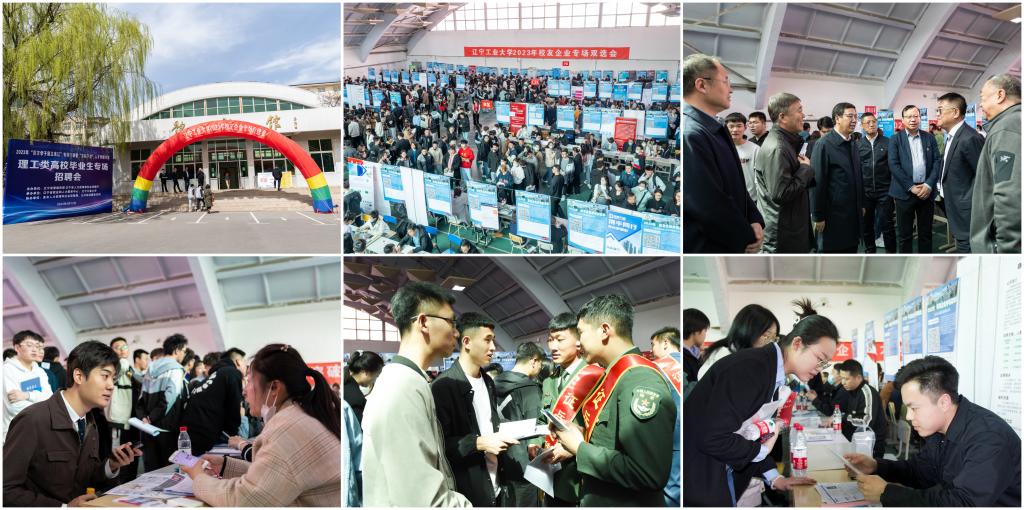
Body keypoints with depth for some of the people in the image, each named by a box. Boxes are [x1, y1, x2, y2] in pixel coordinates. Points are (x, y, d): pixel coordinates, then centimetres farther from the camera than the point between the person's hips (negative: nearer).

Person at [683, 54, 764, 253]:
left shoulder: (715, 130, 9)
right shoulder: (690, 134, -23)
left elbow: (736, 183, 16)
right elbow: (709, 205, -25)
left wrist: (755, 221, -1)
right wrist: (747, 238, -11)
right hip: (705, 245, -9)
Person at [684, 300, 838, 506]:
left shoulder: (777, 376, 7)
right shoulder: (750, 368, -22)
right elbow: (713, 438, -27)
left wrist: (773, 477, 7)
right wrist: (763, 450, -11)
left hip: (726, 472, 9)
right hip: (699, 478, -9)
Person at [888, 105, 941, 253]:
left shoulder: (929, 138, 8)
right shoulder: (895, 139, 2)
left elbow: (937, 162, 4)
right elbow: (893, 165, -6)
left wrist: (929, 185, -10)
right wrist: (911, 187, -13)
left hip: (926, 191, 2)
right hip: (905, 192, -2)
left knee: (925, 233, 9)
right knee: (904, 234, 3)